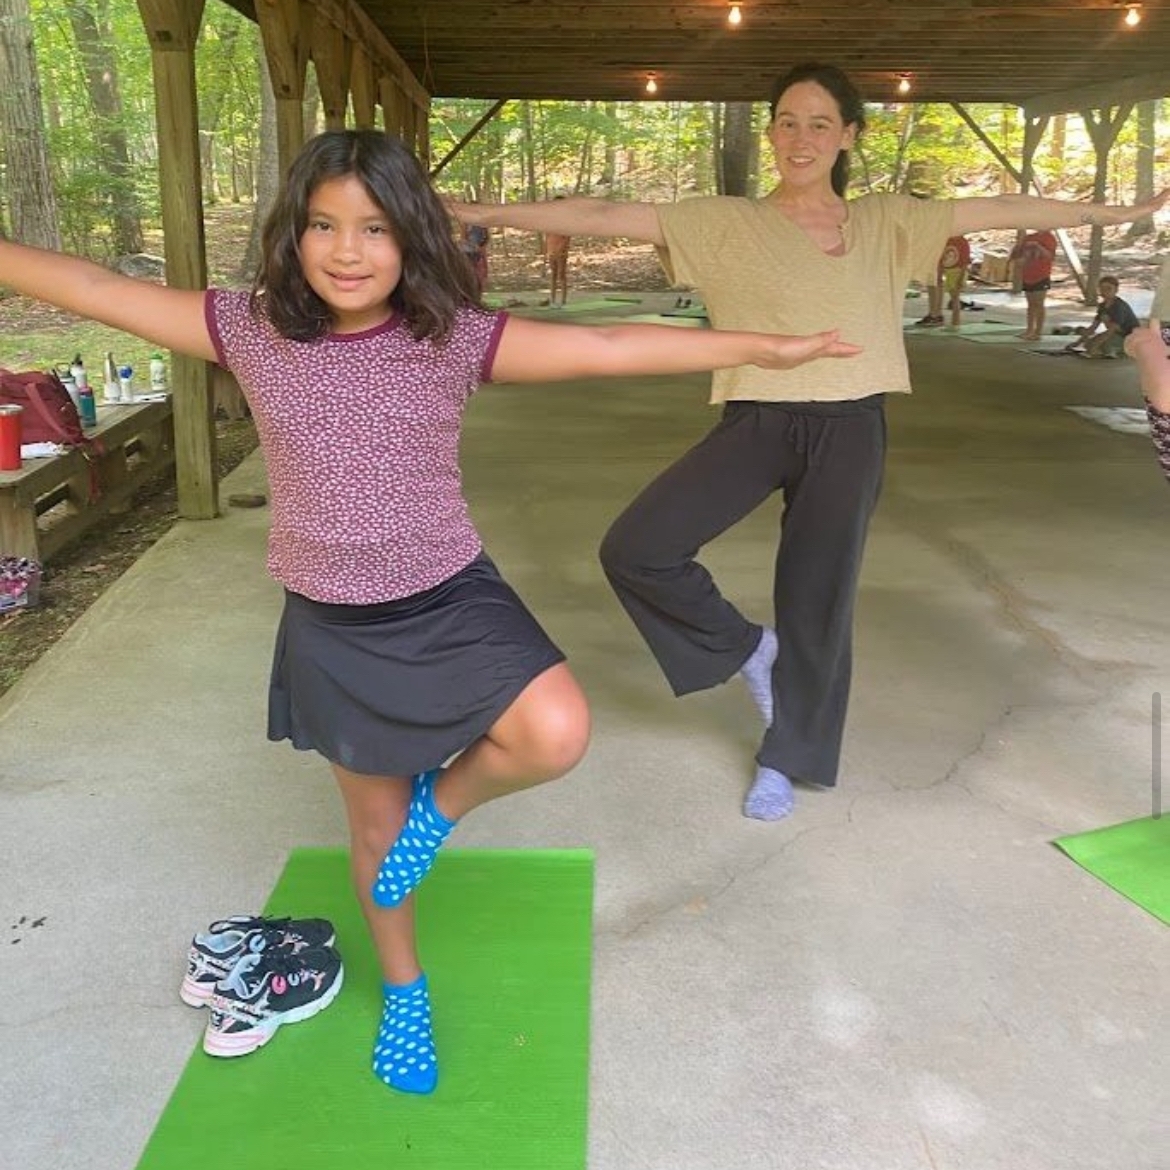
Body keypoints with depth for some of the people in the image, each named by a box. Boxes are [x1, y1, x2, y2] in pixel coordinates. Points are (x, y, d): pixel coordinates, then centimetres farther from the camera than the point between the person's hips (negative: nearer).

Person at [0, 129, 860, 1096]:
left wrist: (761, 348, -14)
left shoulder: (457, 336, -11)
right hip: (330, 626, 1)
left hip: (451, 600, -1)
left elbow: (602, 349, -14)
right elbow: (97, 290, -2)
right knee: (377, 825, 16)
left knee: (557, 736, -27)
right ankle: (404, 992, 43)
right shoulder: (250, 331, -7)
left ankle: (445, 799, 8)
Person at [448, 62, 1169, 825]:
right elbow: (607, 215, -6)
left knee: (818, 599, 8)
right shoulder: (727, 222, 1)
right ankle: (746, 647, 13)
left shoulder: (886, 222, 8)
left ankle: (785, 758, 29)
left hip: (848, 431, 1)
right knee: (635, 549, -14)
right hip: (757, 421, -1)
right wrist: (486, 212, -12)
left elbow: (1001, 210, 10)